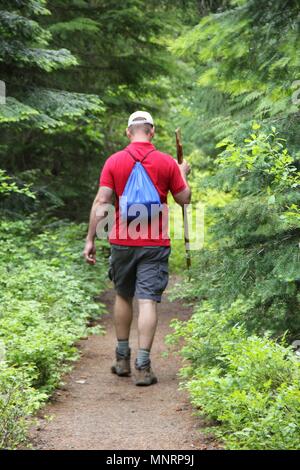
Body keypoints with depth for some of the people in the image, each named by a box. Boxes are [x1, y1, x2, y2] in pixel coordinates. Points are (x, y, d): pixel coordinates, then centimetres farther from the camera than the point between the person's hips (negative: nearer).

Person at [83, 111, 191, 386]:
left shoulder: (114, 162, -1)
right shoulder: (167, 163, -2)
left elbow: (101, 202, -4)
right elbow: (184, 199, 6)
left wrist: (90, 239, -1)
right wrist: (183, 174, 25)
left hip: (122, 241, 2)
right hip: (155, 243, -1)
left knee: (123, 297, 18)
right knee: (148, 302, -4)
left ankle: (122, 359, 26)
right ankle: (143, 367, -8)